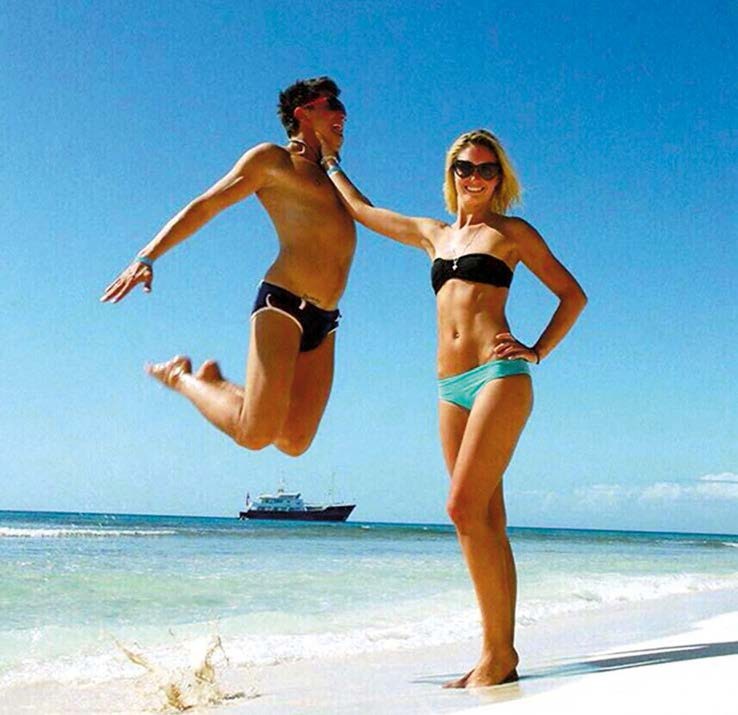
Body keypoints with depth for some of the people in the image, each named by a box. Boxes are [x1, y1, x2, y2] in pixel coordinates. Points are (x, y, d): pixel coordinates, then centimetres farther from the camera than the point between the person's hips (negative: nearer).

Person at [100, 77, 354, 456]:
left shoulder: (327, 173, 26)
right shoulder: (272, 159, 4)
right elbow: (203, 207, -1)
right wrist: (147, 258, -9)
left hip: (324, 323, 8)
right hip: (282, 302, -8)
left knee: (294, 442, 2)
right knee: (256, 433, -16)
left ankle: (213, 381, 22)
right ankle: (179, 377, 11)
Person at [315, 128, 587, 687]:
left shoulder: (511, 232, 10)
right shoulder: (433, 234, 23)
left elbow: (573, 294, 9)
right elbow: (362, 210, 34)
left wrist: (537, 352, -1)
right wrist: (330, 161, 42)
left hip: (499, 375, -5)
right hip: (452, 388, 5)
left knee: (465, 508, -17)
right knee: (485, 521, 2)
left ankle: (498, 653, -12)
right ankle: (500, 657, 3)